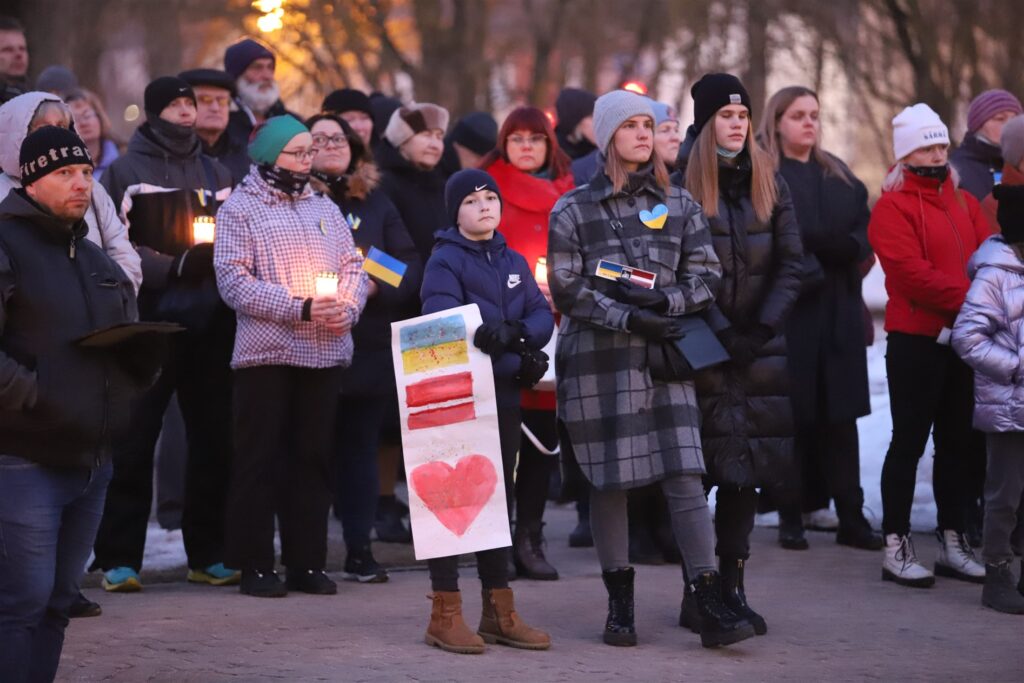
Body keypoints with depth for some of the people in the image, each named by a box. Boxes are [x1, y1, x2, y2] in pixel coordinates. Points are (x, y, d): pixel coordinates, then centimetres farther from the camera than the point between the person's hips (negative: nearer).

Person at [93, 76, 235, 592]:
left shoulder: (216, 174, 17)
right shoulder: (127, 172, 2)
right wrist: (173, 266, -17)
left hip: (210, 324, 4)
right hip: (149, 323, -4)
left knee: (214, 438, 5)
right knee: (134, 441, -4)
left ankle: (208, 553, 13)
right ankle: (119, 557, 0)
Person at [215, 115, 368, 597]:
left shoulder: (324, 208, 17)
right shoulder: (240, 209, -1)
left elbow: (352, 267, 16)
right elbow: (234, 282, -11)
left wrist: (347, 307, -7)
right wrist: (301, 308, -16)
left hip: (324, 353, 5)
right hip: (266, 352, -5)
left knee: (313, 458, 8)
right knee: (261, 461, -1)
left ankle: (307, 562, 14)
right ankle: (255, 565, 4)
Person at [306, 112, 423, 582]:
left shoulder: (376, 203, 13)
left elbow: (410, 266, 7)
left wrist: (376, 287, -10)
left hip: (370, 345, 3)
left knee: (361, 445, 5)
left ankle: (359, 549, 9)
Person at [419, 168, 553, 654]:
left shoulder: (514, 263, 15)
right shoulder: (445, 261, -5)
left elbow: (543, 314, 5)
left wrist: (517, 333, -17)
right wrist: (517, 358, -23)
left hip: (504, 396, 6)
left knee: (499, 498, 11)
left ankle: (499, 610, 17)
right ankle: (445, 613, -1)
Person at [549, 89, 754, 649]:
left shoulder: (678, 203, 10)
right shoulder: (572, 211, 3)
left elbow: (706, 273, 7)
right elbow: (566, 287, -4)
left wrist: (663, 300, -12)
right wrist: (626, 316, -15)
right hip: (597, 358, -1)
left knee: (684, 473, -7)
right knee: (608, 478, 2)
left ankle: (710, 606, -9)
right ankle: (619, 604, 13)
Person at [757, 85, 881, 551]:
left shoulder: (839, 175, 19)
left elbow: (864, 229, 10)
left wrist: (849, 248, -10)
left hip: (838, 309, 5)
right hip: (787, 309, -5)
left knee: (840, 414, 3)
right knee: (791, 413, -4)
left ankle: (851, 516, 4)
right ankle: (790, 516, 2)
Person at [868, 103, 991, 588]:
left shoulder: (964, 203, 15)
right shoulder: (892, 207, -6)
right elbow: (913, 273, -17)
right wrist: (966, 300, -22)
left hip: (964, 339, 7)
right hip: (915, 341, -7)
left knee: (957, 441, 11)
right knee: (909, 442, -3)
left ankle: (953, 542, 19)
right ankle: (896, 547, 1)